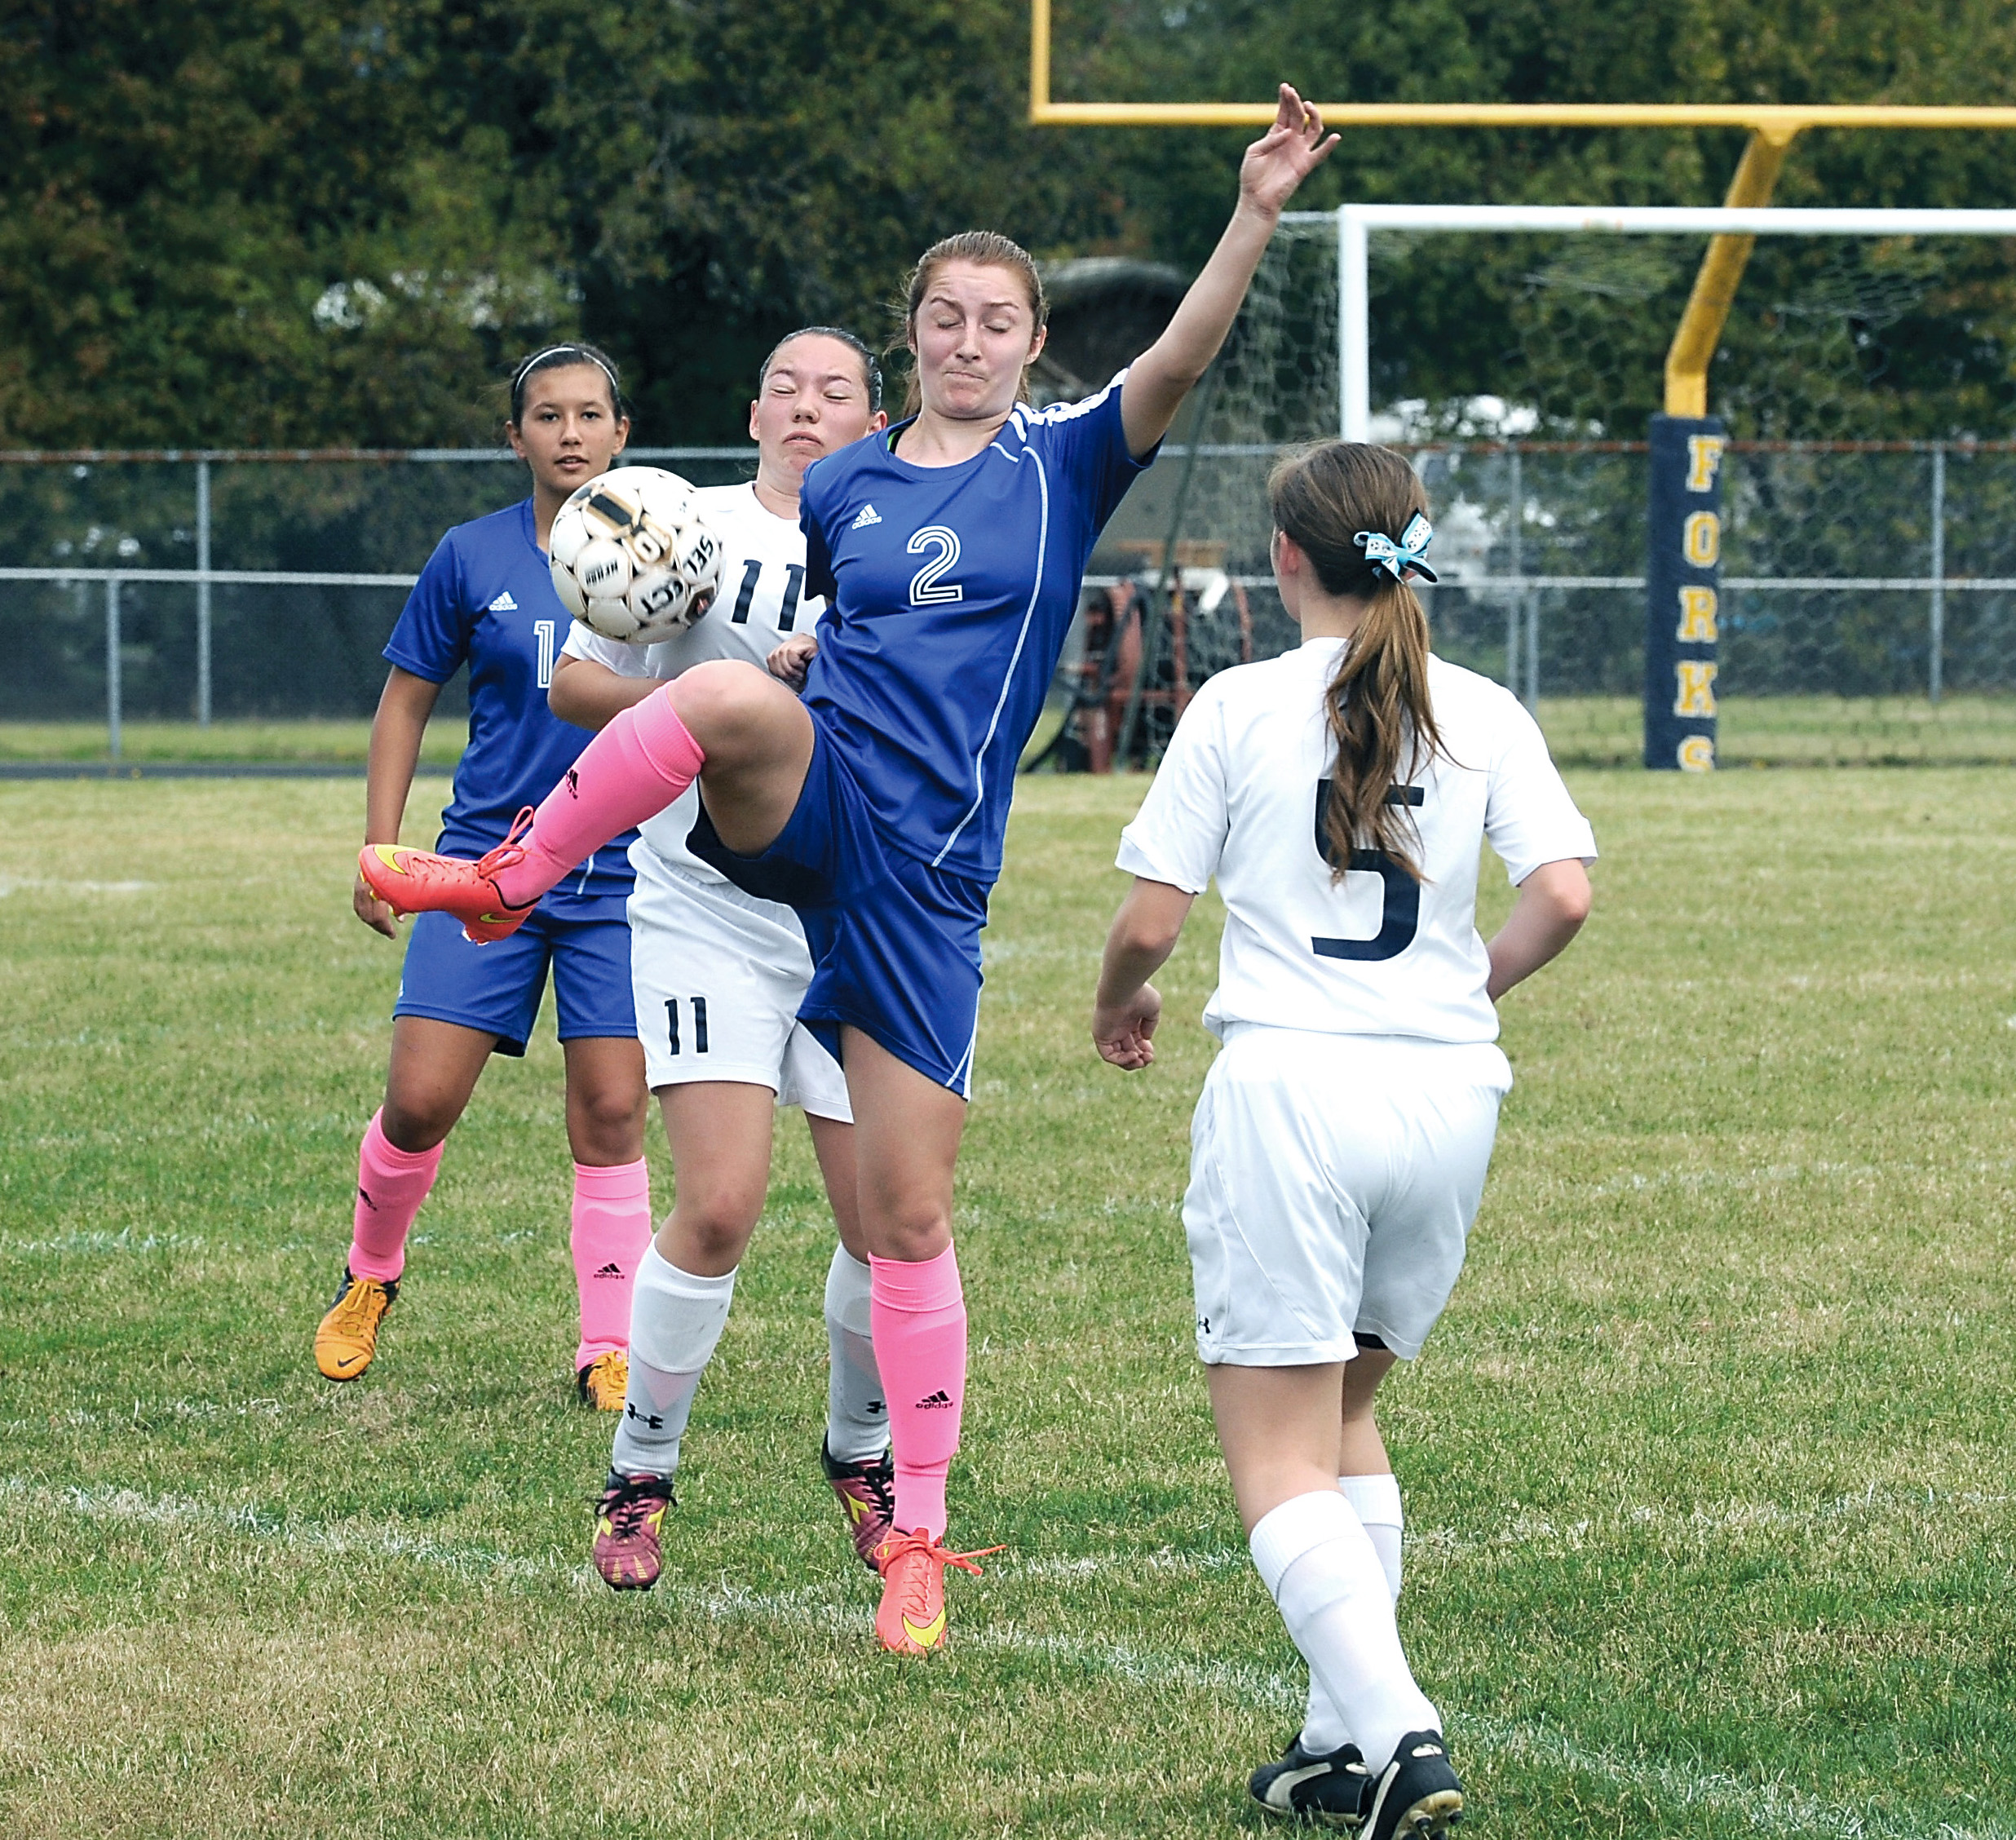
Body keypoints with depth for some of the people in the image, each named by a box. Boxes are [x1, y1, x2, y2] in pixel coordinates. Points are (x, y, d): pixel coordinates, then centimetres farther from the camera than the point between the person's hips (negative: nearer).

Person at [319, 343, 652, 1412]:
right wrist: (380, 849, 4)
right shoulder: (471, 558, 1)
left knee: (611, 1113, -4)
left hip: (622, 878, 0)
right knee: (419, 1101, -6)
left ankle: (608, 1349, 7)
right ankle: (369, 1276, 23)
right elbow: (407, 700, 9)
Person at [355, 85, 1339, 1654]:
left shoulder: (1065, 463, 5)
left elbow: (1181, 359, -12)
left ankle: (920, 1536, 12)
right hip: (802, 811, 1)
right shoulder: (839, 489, 13)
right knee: (731, 694, -36)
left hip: (927, 871, -1)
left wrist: (1258, 213, -26)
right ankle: (507, 882, -17)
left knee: (911, 1221, 0)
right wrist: (736, 654, 13)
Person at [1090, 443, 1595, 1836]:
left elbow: (1152, 918, -1)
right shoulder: (1483, 715, 6)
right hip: (1445, 1092, 4)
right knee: (1343, 1406, 22)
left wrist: (1122, 1004, 21)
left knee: (1278, 1455, -2)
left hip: (1288, 1083, -4)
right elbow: (1564, 894, -4)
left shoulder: (1241, 707, -1)